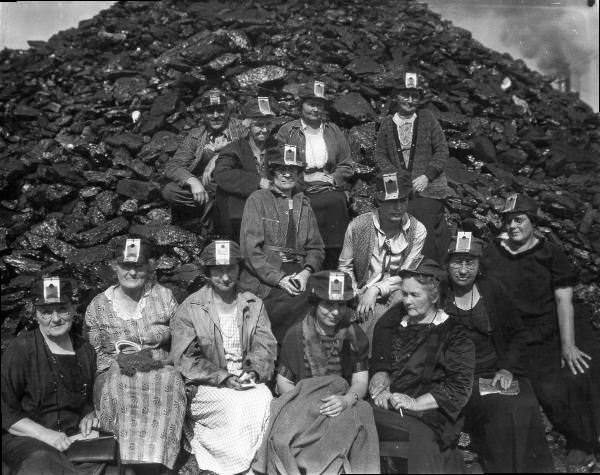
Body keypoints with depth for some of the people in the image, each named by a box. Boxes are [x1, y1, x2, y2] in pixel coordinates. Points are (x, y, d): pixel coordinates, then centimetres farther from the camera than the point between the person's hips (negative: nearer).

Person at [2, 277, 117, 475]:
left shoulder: (85, 350, 10)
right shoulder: (21, 349, -6)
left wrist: (88, 417, 4)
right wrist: (45, 435, -18)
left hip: (75, 437, 4)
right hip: (26, 439, -4)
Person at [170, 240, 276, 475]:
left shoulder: (254, 305, 10)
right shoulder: (190, 308, -1)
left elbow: (266, 346, 5)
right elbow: (185, 358, -7)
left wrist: (254, 371, -16)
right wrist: (224, 378, -16)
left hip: (247, 383, 3)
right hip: (204, 386, -2)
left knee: (264, 399, -26)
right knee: (236, 404, -29)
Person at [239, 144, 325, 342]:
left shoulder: (303, 203, 19)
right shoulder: (257, 199, 4)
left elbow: (316, 248, 15)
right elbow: (250, 249, -5)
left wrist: (307, 272, -6)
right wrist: (279, 278, -15)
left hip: (297, 275, 5)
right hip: (263, 280, -4)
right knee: (302, 302, -28)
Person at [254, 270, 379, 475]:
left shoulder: (354, 335, 4)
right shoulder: (296, 334, 1)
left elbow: (361, 381, 2)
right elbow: (283, 381, 4)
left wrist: (347, 400, -20)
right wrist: (302, 403, -15)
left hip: (344, 404, 1)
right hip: (302, 404, -1)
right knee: (282, 438, -30)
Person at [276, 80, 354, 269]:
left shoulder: (333, 131, 18)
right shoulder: (287, 131, 10)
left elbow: (347, 165, 17)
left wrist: (333, 178, 1)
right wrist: (301, 179, -8)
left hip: (330, 189, 3)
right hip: (300, 193, -3)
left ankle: (332, 273, -8)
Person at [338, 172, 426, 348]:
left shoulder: (417, 231, -5)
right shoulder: (358, 225, -6)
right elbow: (344, 266, 5)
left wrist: (375, 290, -19)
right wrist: (355, 296, -10)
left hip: (395, 290, 2)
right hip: (362, 292, -1)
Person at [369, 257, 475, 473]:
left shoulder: (454, 334, 2)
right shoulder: (392, 322, 17)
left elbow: (458, 388, -5)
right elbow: (379, 366, 16)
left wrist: (416, 403, -14)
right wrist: (380, 386, -5)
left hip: (429, 413, -5)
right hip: (388, 406, 5)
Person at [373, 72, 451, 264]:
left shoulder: (427, 119, 5)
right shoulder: (387, 123, 9)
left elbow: (442, 151, 4)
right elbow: (379, 155, 10)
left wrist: (426, 176, -9)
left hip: (427, 187, -1)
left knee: (428, 239, -8)